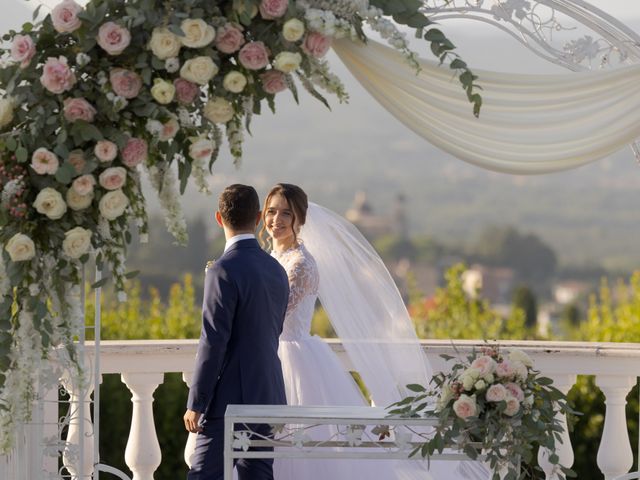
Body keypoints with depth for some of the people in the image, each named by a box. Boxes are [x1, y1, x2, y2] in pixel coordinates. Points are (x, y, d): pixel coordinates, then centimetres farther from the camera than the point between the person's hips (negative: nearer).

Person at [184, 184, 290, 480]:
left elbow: (213, 342, -16)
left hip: (230, 400, -8)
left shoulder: (224, 271, -14)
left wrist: (196, 403, -13)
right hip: (268, 397, 8)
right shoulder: (276, 270, 10)